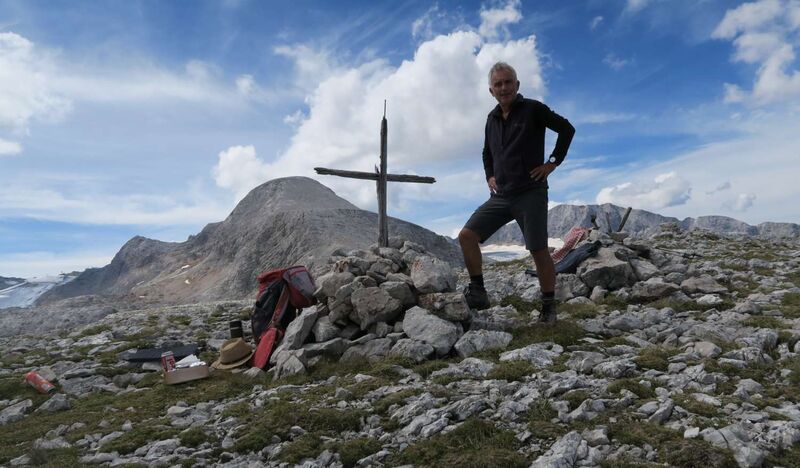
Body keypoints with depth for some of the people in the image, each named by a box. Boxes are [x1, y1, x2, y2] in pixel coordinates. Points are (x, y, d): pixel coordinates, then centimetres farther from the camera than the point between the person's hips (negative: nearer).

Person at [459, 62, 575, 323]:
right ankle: (478, 292, 0)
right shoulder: (492, 119, 16)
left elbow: (567, 129, -1)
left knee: (539, 251, -3)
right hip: (500, 196, 6)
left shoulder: (533, 110, -2)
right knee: (466, 236, -9)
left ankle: (548, 307, 11)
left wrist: (553, 162, -6)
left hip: (530, 193, -5)